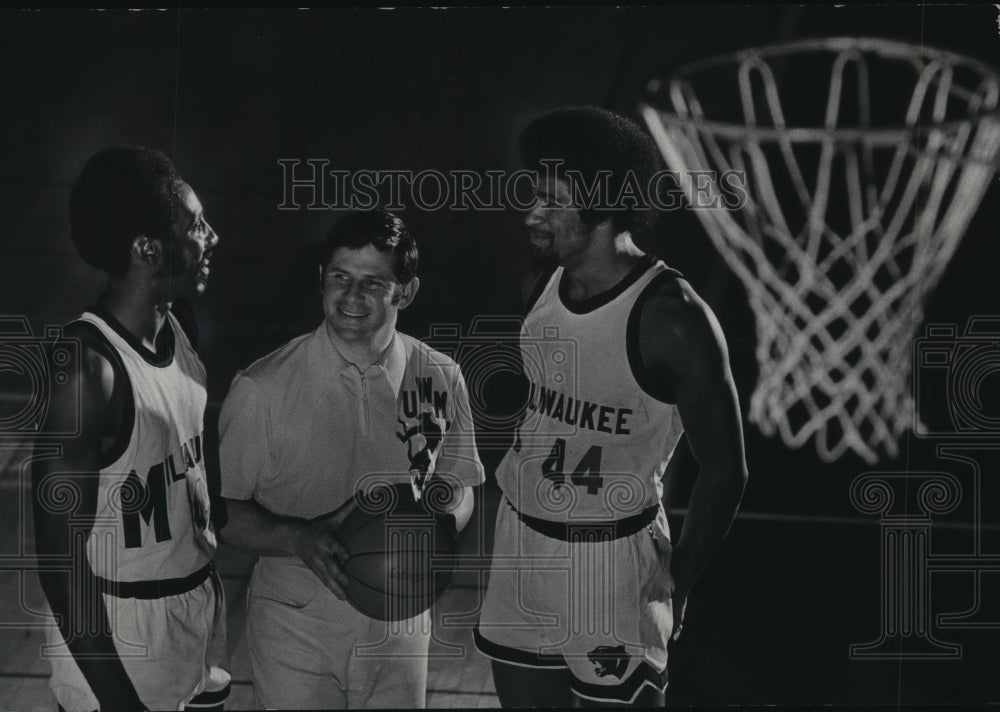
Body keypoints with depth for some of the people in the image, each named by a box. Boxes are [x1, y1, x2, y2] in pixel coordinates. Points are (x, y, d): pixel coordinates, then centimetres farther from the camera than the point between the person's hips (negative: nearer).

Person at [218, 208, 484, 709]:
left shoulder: (440, 378, -4)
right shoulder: (263, 389, -13)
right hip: (296, 626, -3)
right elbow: (222, 508, -7)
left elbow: (459, 486, 10)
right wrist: (299, 540, -25)